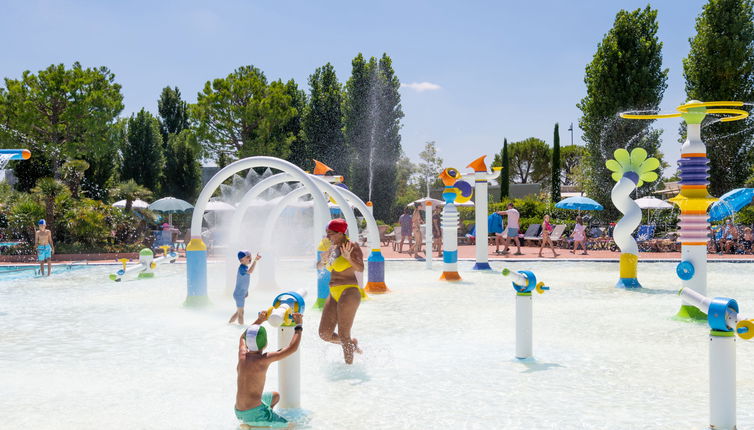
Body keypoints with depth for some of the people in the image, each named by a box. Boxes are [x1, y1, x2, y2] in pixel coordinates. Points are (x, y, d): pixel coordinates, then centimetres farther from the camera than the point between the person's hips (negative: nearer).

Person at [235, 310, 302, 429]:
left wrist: (259, 320, 26)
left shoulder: (242, 355, -2)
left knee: (276, 396, 31)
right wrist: (299, 326, -5)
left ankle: (249, 421, 18)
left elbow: (243, 337, 23)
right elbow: (292, 348, -17)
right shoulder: (264, 359, -21)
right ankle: (251, 426, -7)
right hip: (254, 412, -8)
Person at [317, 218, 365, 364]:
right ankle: (352, 344, 28)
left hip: (349, 292, -8)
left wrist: (348, 258, -39)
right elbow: (319, 267, 21)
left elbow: (360, 268, -22)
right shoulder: (332, 248, 14)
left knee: (343, 335, -6)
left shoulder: (352, 247, -9)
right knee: (325, 334, 6)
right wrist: (323, 260, -2)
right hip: (334, 294, 8)